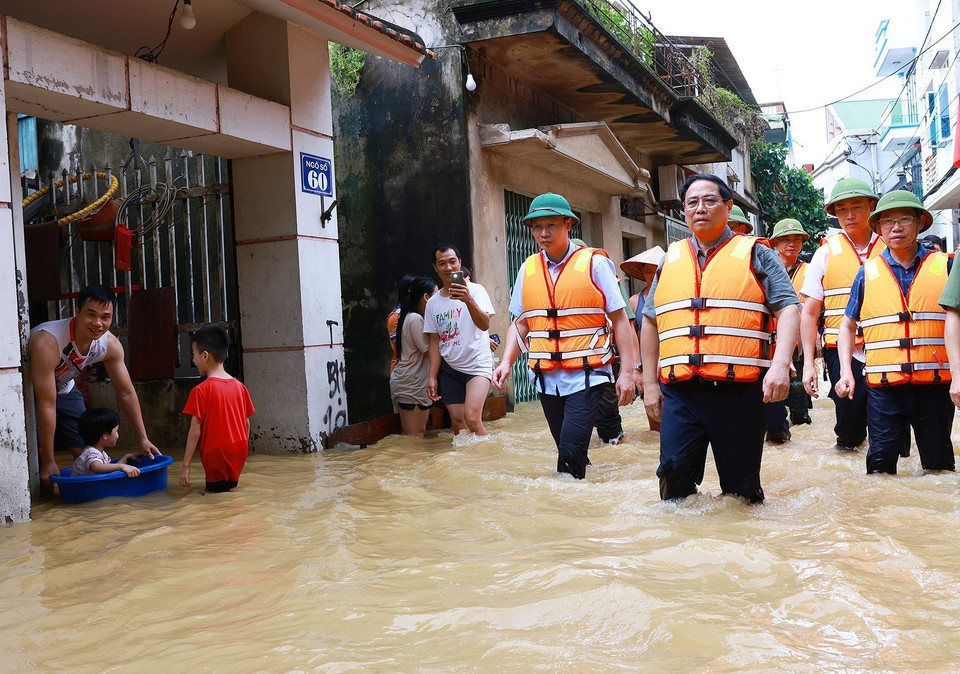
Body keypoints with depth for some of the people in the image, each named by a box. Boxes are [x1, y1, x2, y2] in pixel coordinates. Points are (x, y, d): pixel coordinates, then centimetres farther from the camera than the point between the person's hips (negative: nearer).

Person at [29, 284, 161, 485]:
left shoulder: (110, 345, -21)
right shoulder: (48, 342, -40)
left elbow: (126, 393, -9)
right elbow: (47, 405, -36)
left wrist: (142, 439, -11)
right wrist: (48, 462, -31)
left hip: (63, 388, 6)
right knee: (35, 453, -19)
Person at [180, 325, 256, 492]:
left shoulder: (201, 390, -11)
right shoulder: (239, 387, 4)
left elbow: (195, 430, -12)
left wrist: (186, 465, -8)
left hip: (216, 454, -5)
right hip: (239, 454, 5)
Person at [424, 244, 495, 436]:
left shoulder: (475, 290, -3)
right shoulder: (433, 302, 9)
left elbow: (484, 325, -18)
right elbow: (435, 342, 12)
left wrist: (468, 300, -35)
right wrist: (432, 377, 4)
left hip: (477, 364, -4)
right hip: (449, 368, 4)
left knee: (472, 418, -20)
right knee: (457, 423, 1)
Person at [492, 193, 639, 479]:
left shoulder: (594, 263, -3)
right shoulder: (528, 269, 10)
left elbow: (620, 320, -2)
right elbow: (521, 323, 16)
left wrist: (627, 372, -8)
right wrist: (506, 362, 0)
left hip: (586, 376, -4)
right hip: (547, 378, 4)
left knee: (571, 449, -16)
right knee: (567, 451, 10)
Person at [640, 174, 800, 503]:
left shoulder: (755, 255, 8)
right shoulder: (670, 260, 17)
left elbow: (789, 309, -1)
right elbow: (650, 322, 21)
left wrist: (781, 364, -17)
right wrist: (650, 383, 15)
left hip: (740, 390, -2)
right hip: (680, 392, 3)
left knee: (740, 488, 5)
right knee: (674, 476, -4)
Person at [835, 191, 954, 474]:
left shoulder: (944, 266, 6)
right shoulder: (868, 273, 9)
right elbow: (848, 325, 15)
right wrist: (846, 371, 4)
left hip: (935, 384, 0)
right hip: (884, 386, 0)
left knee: (939, 462, 8)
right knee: (880, 461, -1)